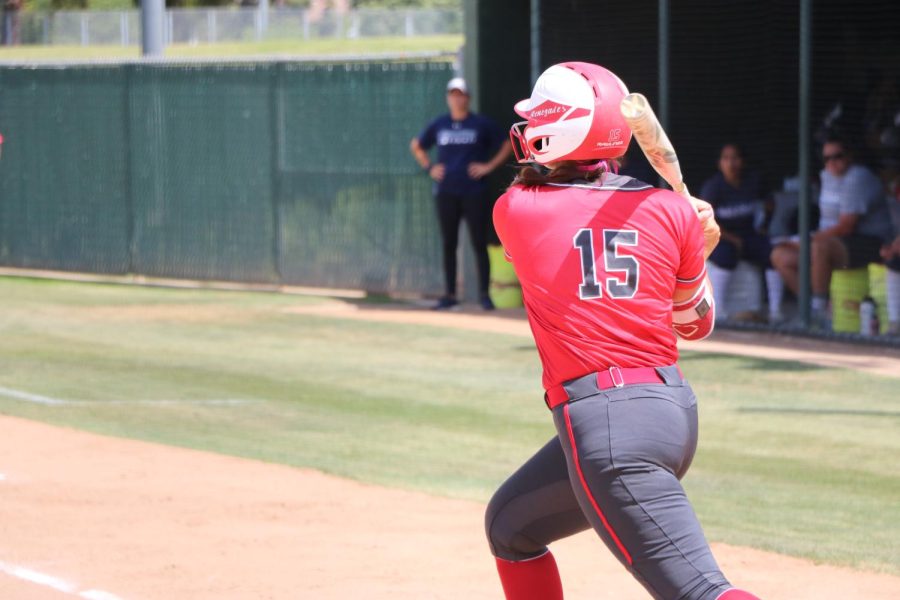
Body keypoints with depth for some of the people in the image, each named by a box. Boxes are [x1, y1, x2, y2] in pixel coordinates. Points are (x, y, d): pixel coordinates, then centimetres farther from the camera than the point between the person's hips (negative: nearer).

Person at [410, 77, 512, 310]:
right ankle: (450, 294, 9)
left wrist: (489, 166, -3)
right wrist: (429, 167, 10)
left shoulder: (481, 124, 2)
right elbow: (416, 145, 23)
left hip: (473, 192, -3)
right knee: (448, 244, 5)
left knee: (479, 243, -5)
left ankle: (484, 293, -1)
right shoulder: (439, 125, 10)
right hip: (446, 192, 3)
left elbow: (506, 145, 7)